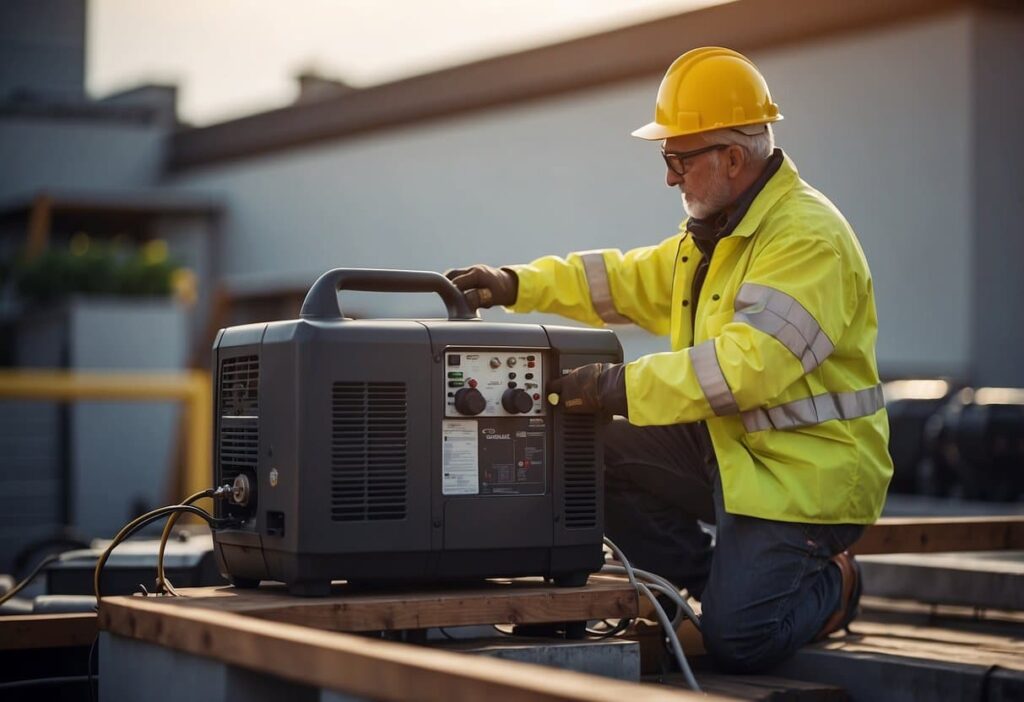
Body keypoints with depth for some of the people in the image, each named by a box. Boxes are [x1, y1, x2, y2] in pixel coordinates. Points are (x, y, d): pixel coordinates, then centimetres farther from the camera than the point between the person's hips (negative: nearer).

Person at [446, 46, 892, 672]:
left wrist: (622, 388, -30)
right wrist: (516, 284, 6)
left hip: (806, 469, -9)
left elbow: (747, 363, -31)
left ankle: (830, 587, 14)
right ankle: (725, 582, 6)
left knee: (738, 641, -20)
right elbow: (628, 280, 17)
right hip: (727, 449, 9)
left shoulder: (808, 238, -21)